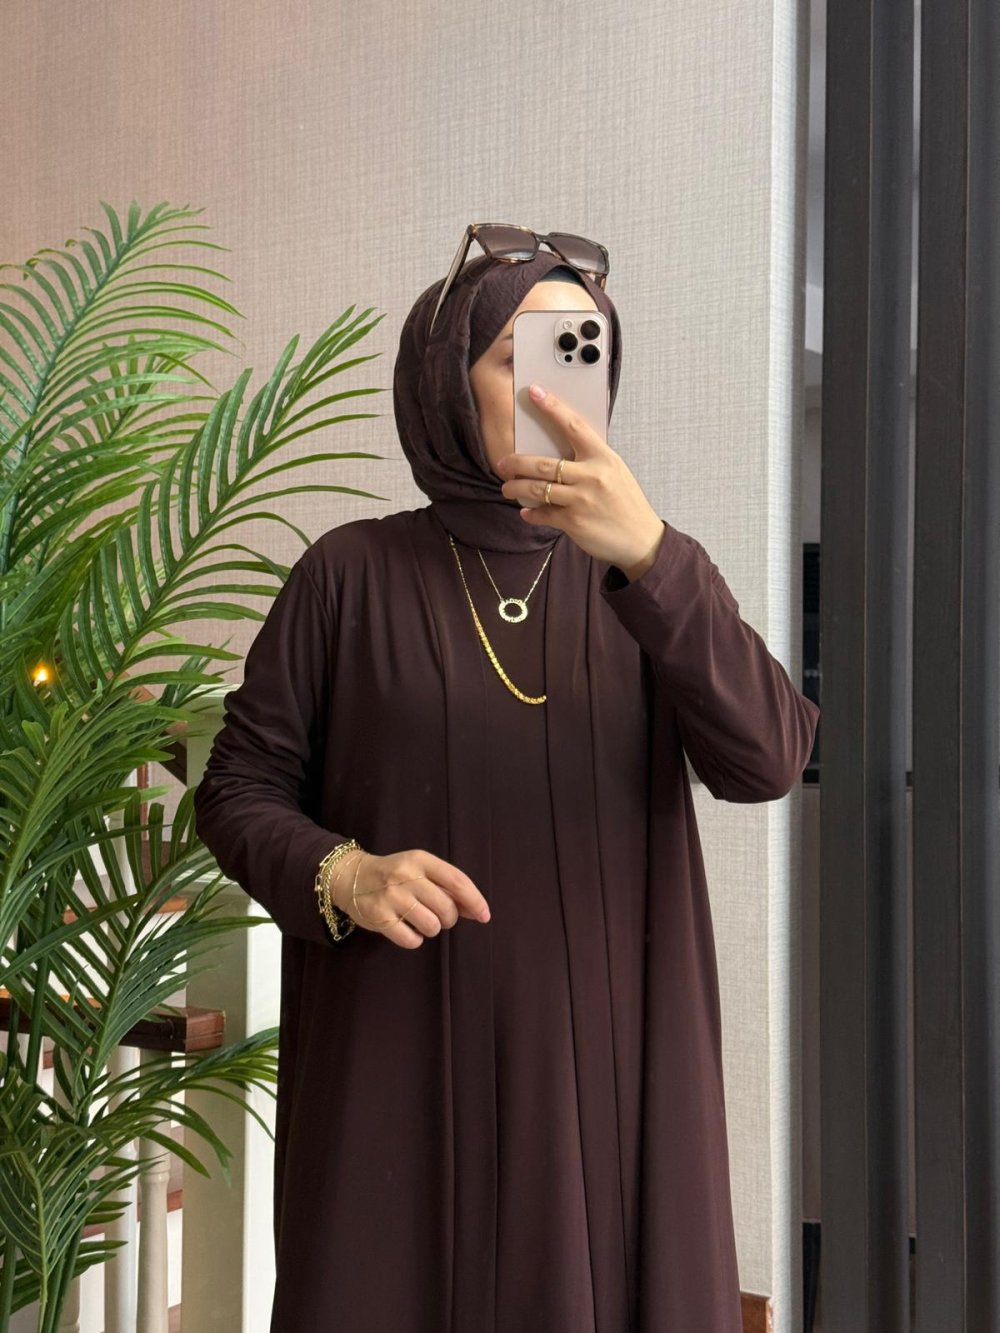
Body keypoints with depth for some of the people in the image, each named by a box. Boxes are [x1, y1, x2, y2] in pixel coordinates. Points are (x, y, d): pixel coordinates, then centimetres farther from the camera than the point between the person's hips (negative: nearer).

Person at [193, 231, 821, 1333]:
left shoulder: (647, 574, 5)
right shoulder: (352, 575, 1)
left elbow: (764, 758, -11)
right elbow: (238, 793, 3)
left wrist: (646, 551, -24)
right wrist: (344, 878, -18)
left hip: (609, 1075, 2)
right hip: (402, 1081, -1)